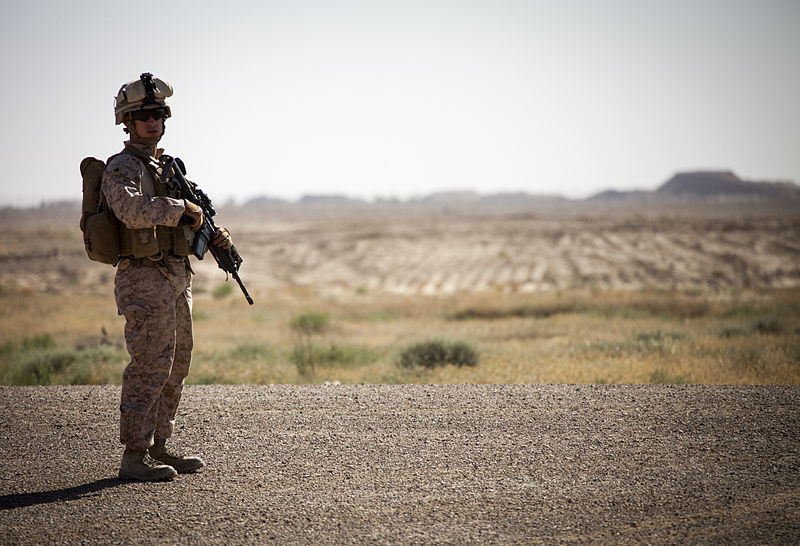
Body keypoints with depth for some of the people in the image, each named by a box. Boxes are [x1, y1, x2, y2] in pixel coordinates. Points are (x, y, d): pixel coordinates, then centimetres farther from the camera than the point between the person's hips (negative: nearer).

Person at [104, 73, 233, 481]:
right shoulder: (123, 167, -9)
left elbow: (186, 224, 24)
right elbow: (132, 209, -30)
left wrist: (214, 236, 5)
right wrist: (182, 209, -21)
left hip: (176, 280, 9)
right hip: (146, 281, -9)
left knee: (174, 367, 12)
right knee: (150, 367, -10)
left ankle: (158, 448, 21)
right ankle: (134, 457, -6)